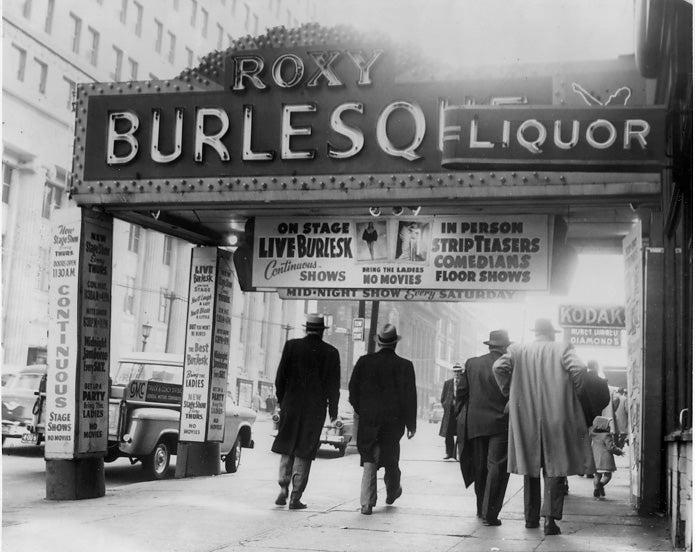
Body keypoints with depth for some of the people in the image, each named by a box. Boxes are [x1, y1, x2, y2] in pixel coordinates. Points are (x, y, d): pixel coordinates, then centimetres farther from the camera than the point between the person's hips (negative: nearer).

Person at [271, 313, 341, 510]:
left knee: (287, 449, 16)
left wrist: (281, 400, 11)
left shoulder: (292, 346, -2)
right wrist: (333, 410, 8)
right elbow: (333, 385, -1)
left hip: (291, 405, 1)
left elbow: (281, 376, 0)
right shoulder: (331, 353, -4)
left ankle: (283, 490, 8)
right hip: (316, 408, -1)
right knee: (303, 453, 5)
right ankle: (296, 497, 4)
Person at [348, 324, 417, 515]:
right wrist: (411, 424, 0)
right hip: (394, 420, 0)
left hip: (369, 419, 0)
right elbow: (410, 396, -6)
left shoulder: (364, 361, -2)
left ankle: (367, 503, -3)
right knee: (391, 458, 18)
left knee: (369, 460, 5)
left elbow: (353, 388, 3)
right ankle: (392, 492, 39)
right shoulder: (405, 365, -6)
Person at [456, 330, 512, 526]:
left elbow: (461, 392, 6)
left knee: (480, 468, 15)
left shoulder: (472, 363, 3)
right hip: (501, 424, -4)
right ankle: (490, 513, -4)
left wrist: (462, 415, 16)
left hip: (475, 424, 4)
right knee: (497, 467, 0)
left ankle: (481, 509, 26)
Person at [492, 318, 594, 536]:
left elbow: (499, 367, -8)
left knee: (530, 466, 15)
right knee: (554, 467, 4)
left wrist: (509, 392, 6)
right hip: (556, 417, -2)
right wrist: (569, 391, -1)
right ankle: (550, 518, -6)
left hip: (526, 417, 3)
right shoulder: (562, 349, -2)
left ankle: (531, 517, 21)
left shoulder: (518, 350, 3)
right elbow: (579, 368, -17)